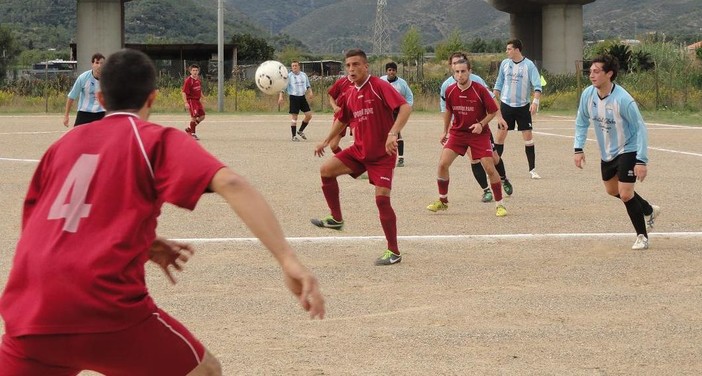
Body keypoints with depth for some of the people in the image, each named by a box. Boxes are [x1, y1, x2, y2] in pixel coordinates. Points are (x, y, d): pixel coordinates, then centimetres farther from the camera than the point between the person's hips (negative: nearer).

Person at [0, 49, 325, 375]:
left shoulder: (63, 144, 19)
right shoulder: (157, 139, 6)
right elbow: (229, 184, -11)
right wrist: (288, 260, -18)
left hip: (28, 317, 4)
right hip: (104, 309, -4)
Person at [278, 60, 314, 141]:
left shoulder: (304, 75, 8)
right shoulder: (289, 76, -5)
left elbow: (308, 85, 20)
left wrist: (310, 92, 3)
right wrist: (281, 96, -16)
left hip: (302, 97, 5)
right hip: (294, 97, -5)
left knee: (309, 115, 2)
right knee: (294, 117, -5)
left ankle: (300, 131, 20)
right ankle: (294, 136, 2)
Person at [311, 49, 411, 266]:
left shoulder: (379, 87, -15)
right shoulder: (350, 94, 8)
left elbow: (405, 107, -26)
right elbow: (342, 120, 27)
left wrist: (393, 134, -38)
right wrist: (326, 141, 32)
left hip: (382, 154, -7)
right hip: (359, 150, 7)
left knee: (382, 198, -13)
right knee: (326, 170, -3)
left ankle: (394, 252, -3)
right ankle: (336, 219, 12)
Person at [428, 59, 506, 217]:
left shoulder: (480, 90, -16)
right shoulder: (450, 91, -5)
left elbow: (493, 111, -7)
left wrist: (481, 124, -21)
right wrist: (445, 131, 17)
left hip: (479, 133, -3)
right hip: (457, 132, 3)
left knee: (490, 168, -11)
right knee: (442, 164, -8)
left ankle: (499, 205, 3)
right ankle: (442, 201, 10)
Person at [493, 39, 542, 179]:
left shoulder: (529, 65, -8)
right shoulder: (504, 64, 4)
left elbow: (537, 86, -12)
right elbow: (498, 84, 13)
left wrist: (535, 101, -25)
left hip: (523, 106, -3)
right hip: (506, 104, 3)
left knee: (528, 137, -5)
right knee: (500, 136, 1)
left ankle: (532, 170, 2)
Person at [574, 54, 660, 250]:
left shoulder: (623, 100, -30)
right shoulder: (588, 94, -13)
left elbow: (640, 129, -23)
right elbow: (581, 122, 4)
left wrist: (642, 160, -27)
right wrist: (578, 148, -5)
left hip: (628, 150, -7)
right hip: (607, 153, 7)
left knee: (625, 194, -14)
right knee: (612, 190, 22)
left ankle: (642, 236, 6)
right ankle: (649, 211, 45)